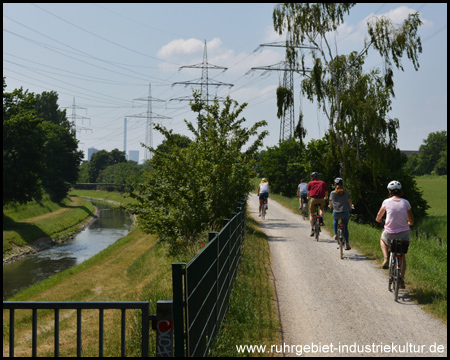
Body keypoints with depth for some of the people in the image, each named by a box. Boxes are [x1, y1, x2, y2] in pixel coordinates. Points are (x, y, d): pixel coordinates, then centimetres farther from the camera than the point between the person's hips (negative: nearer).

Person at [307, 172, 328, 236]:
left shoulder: (310, 183, 13)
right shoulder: (323, 183, 17)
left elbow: (308, 193, 18)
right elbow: (326, 192, 20)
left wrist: (308, 198, 39)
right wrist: (326, 198, 41)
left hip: (313, 199, -1)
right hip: (321, 199, 1)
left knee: (311, 214, 12)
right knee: (321, 209, 33)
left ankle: (312, 229, 1)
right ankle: (321, 220, 11)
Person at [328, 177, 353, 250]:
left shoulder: (332, 193, 1)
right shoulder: (346, 191, 2)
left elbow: (330, 204, 10)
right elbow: (349, 201, 12)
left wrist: (330, 206, 35)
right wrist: (351, 206, 34)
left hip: (336, 212, 0)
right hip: (345, 212, 0)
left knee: (335, 220, 35)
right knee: (345, 227, 17)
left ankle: (335, 234, 23)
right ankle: (347, 243, 7)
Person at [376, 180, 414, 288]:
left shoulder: (386, 202, -5)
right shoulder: (405, 202, -1)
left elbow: (378, 217, 11)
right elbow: (411, 221, 5)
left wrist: (378, 219, 36)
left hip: (390, 234, -1)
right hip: (404, 234, 2)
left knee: (382, 238, 35)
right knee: (402, 255, 25)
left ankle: (386, 259, 14)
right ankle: (401, 280, 20)